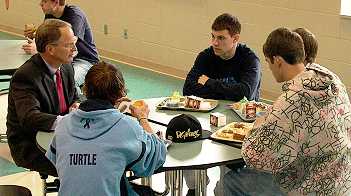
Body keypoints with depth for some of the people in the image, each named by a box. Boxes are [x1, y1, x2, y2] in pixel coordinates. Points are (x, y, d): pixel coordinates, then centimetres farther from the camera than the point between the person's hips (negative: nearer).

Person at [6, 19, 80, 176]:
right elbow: (29, 118, -33)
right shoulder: (25, 76, -21)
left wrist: (75, 106, -6)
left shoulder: (66, 67, 5)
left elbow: (74, 98, 20)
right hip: (29, 148, -8)